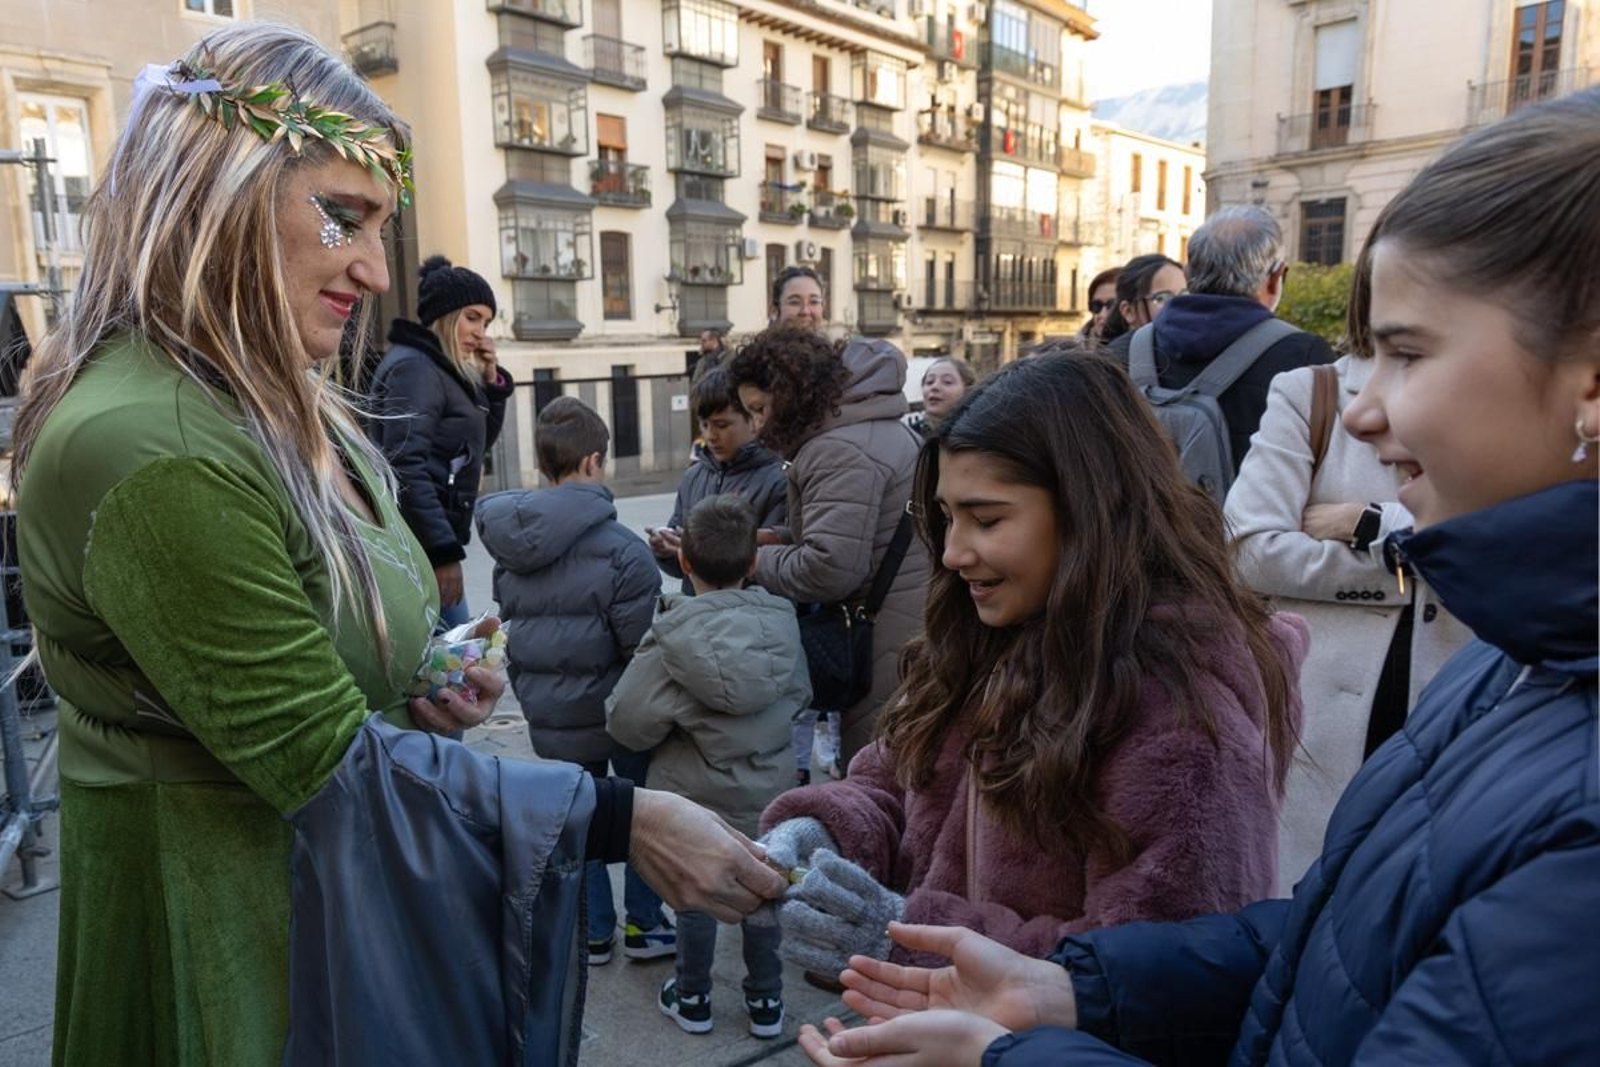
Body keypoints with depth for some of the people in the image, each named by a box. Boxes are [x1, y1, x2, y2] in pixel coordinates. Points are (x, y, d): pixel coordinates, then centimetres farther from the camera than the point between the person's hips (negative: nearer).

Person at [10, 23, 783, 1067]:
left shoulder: (279, 406, 2)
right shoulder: (147, 449, -28)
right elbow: (327, 764, -26)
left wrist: (429, 686, -5)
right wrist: (624, 818, -26)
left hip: (359, 893, 8)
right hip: (237, 939, -8)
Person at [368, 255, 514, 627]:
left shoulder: (442, 368, 16)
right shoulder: (414, 366, -11)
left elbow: (478, 444, 24)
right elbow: (406, 466, -21)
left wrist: (491, 381, 9)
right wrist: (444, 551, -23)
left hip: (429, 538, 10)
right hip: (421, 542, -10)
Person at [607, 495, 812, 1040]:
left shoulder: (671, 639, -23)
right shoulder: (782, 624, -12)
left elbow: (626, 722, -19)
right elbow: (800, 695, 2)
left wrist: (679, 717, 0)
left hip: (695, 799, -3)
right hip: (766, 794, 3)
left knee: (695, 898, 18)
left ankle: (692, 999, 36)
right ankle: (766, 1000, 35)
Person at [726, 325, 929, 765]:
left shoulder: (842, 449, -17)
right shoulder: (883, 428, 17)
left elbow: (829, 570, -23)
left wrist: (755, 560, -6)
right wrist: (777, 539, 10)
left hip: (889, 643, -10)